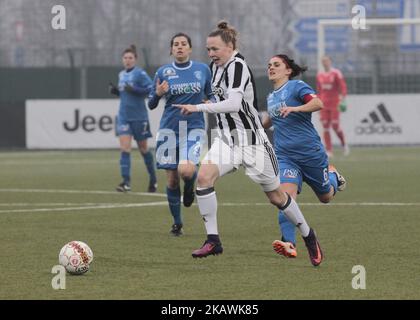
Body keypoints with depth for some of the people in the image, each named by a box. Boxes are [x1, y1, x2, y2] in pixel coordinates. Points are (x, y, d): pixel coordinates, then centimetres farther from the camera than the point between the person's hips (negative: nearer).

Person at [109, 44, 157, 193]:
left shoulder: (140, 73, -10)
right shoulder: (121, 75, 10)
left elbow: (152, 89, -17)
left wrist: (134, 90, -26)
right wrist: (115, 91, 1)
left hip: (139, 117, -5)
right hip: (124, 116, 5)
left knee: (143, 149, 9)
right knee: (124, 148, -10)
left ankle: (153, 180, 28)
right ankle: (126, 182, -12)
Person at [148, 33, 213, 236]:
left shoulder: (203, 69, 3)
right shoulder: (163, 72, 2)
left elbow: (210, 96, 16)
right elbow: (151, 104, 5)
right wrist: (158, 94, -16)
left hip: (194, 127, -1)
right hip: (169, 128, 1)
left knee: (186, 170, -25)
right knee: (172, 179, 1)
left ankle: (190, 186, 13)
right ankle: (177, 223, 19)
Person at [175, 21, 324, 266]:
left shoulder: (237, 66, -19)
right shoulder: (217, 66, 8)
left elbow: (234, 104, -32)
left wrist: (199, 108, -31)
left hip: (252, 140, -7)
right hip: (227, 138, 7)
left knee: (276, 195, 4)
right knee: (204, 177, -18)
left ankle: (309, 237, 26)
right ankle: (213, 240, -14)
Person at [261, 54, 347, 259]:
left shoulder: (296, 86, -6)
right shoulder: (271, 97, 15)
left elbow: (318, 104, -23)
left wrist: (295, 108, -34)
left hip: (310, 151, -4)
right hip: (284, 155, 4)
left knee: (326, 197, 12)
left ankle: (332, 174, 46)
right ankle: (289, 244, -30)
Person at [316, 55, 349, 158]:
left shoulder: (336, 73, -5)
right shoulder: (320, 75, 11)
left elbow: (343, 87, -7)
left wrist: (343, 101, -15)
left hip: (335, 103, -5)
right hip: (324, 103, 5)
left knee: (335, 126, -10)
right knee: (325, 127, -2)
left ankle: (344, 144, 16)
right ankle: (329, 151, 0)